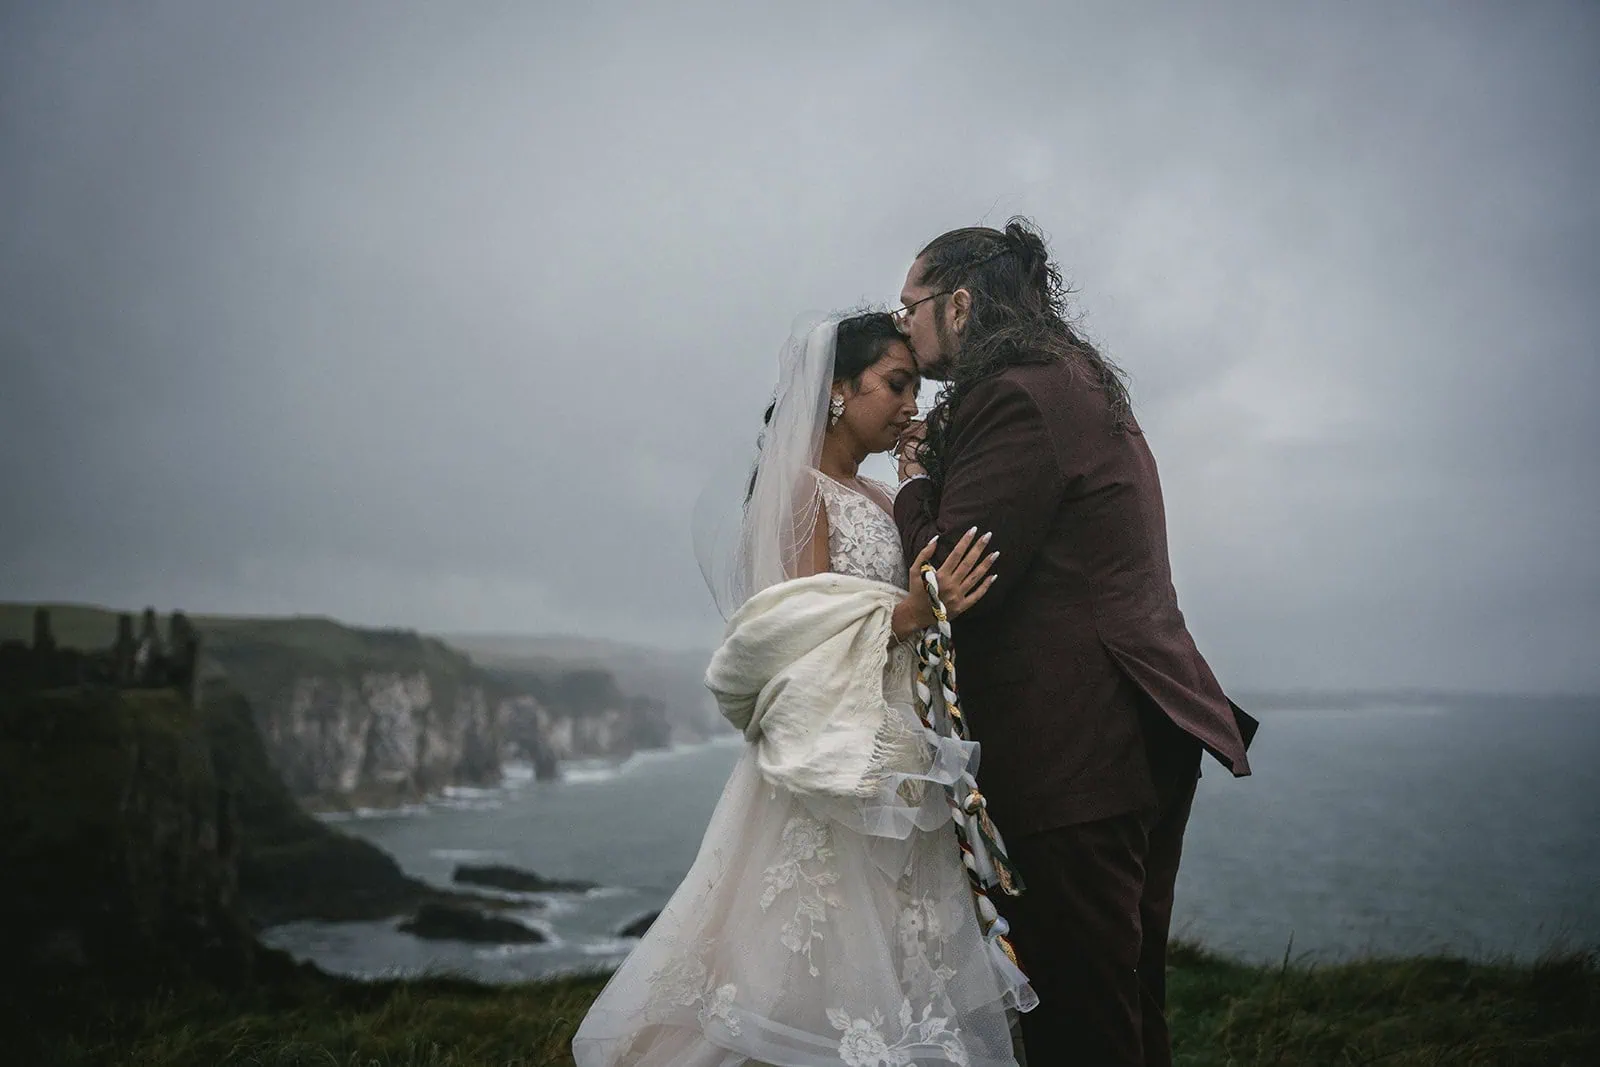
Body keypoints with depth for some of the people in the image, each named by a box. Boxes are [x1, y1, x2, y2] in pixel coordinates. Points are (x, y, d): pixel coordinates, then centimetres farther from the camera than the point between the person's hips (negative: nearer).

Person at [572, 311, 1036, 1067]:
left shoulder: (881, 500, 15)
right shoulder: (798, 487, -8)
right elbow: (805, 637, -17)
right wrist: (912, 611, -29)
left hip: (895, 765, 8)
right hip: (829, 759, -8)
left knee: (894, 963, 11)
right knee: (820, 971, -3)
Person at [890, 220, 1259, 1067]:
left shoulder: (1017, 396, -13)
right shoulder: (1075, 387, 19)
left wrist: (914, 482, -1)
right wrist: (935, 464, 10)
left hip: (1071, 754, -11)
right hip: (1144, 738, 11)